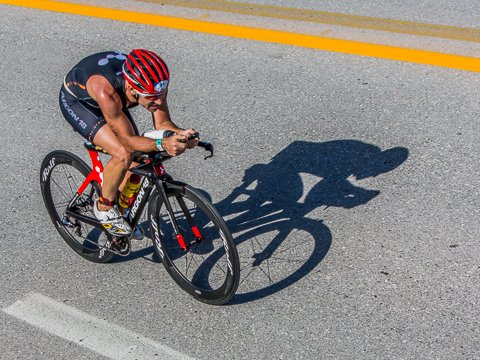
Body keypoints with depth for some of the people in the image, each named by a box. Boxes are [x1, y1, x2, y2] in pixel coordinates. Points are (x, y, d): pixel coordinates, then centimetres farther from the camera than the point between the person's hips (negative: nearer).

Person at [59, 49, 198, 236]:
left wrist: (181, 133, -40)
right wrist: (162, 144, -53)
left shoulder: (153, 84, -29)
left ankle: (122, 211, 22)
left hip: (111, 99, 6)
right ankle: (104, 207, 2)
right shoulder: (106, 91, -44)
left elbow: (162, 123, -19)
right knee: (123, 154, -24)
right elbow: (128, 140, -38)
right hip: (75, 101, -6)